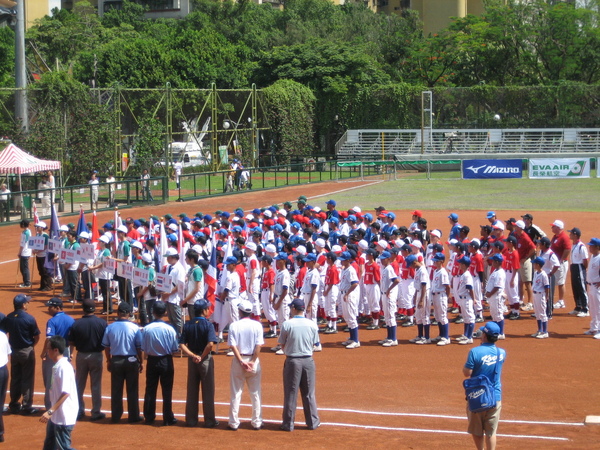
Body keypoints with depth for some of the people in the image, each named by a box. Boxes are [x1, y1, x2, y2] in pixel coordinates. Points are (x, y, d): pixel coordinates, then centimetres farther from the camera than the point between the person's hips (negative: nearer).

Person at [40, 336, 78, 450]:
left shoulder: (64, 367, -21)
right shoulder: (56, 366, 8)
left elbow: (66, 393, -26)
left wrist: (50, 411, -28)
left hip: (64, 417, -10)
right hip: (55, 416, 10)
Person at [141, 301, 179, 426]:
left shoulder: (146, 329, -11)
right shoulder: (170, 329, -14)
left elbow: (144, 349, -7)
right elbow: (174, 348, -8)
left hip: (152, 361, 2)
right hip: (166, 361, -1)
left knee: (150, 391, 12)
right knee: (167, 391, 6)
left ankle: (149, 417, 17)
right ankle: (168, 419, 8)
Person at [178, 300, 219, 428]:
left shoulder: (187, 325, 1)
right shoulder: (208, 325, -13)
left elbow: (182, 345, -8)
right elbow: (210, 344, -25)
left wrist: (193, 356, -13)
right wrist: (202, 357, -14)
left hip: (192, 360, 4)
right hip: (205, 360, -4)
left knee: (191, 391, 11)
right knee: (208, 391, 4)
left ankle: (191, 419, 15)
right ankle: (209, 420, 8)